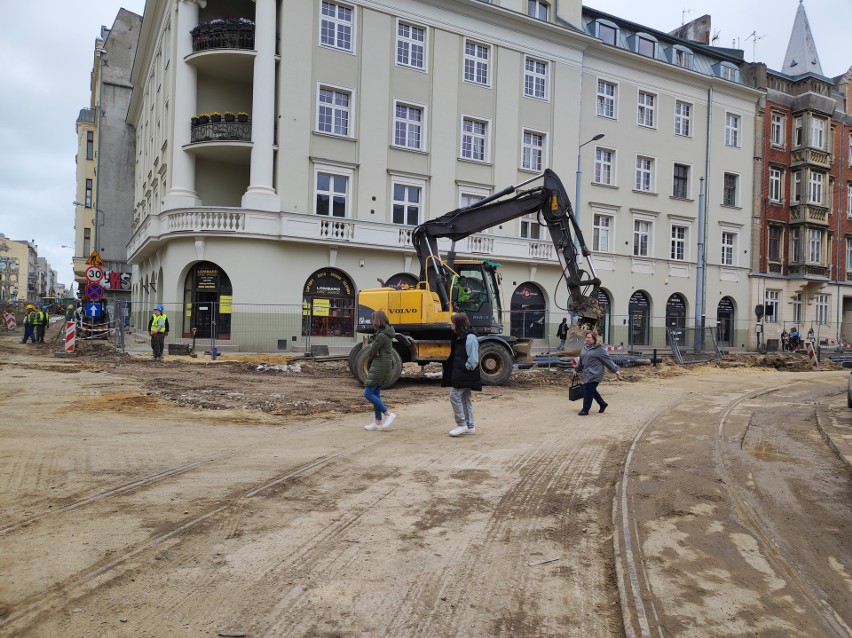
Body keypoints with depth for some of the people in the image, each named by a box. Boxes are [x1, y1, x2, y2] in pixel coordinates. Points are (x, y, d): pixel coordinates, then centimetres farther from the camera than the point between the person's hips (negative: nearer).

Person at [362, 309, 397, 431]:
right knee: (375, 394, 12)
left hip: (379, 368, -10)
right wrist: (373, 352, -8)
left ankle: (388, 414, -6)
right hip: (380, 368, 10)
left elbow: (370, 352, -14)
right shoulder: (386, 332, 12)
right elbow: (370, 347, 12)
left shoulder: (382, 336, -19)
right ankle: (378, 422, 16)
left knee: (368, 393, -7)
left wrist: (369, 355, 7)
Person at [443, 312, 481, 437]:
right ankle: (470, 426, 20)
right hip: (459, 374, 10)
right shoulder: (459, 337, 13)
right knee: (465, 398, 13)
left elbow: (473, 359, -21)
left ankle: (461, 424, -3)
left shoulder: (470, 338, -17)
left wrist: (465, 368, -13)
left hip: (465, 374, -10)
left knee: (455, 395, -10)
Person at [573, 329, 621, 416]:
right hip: (587, 374, 8)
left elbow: (608, 360, -8)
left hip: (594, 374, -8)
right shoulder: (585, 347, 13)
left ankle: (585, 410, 3)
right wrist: (577, 369, 30)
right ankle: (602, 404, 32)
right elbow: (581, 360, 24)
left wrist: (616, 370, -9)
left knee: (588, 391, -7)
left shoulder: (599, 349, -9)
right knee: (592, 390, 14)